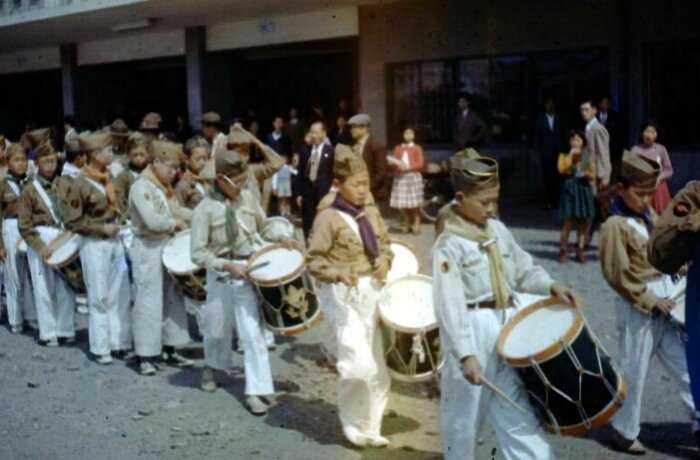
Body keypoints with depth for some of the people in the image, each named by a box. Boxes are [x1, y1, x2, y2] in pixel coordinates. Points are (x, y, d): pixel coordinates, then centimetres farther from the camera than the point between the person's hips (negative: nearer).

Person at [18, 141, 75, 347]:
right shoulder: (30, 191, -3)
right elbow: (24, 226, -5)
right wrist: (40, 246, -13)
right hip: (41, 241, -3)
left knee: (67, 287, 2)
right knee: (44, 289, 1)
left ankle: (65, 330, 15)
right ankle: (47, 333, 12)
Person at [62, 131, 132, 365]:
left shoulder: (109, 177, 5)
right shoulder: (81, 184, -16)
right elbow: (71, 221, -14)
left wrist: (117, 224, 9)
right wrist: (101, 228, -15)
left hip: (114, 240, 7)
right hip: (94, 244, -7)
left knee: (121, 294, 9)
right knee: (100, 297, 1)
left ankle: (119, 343, 19)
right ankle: (101, 348, 12)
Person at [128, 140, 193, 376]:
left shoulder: (165, 187, 12)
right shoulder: (141, 186, -16)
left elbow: (176, 211, 20)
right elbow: (153, 221, -25)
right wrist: (177, 223, -10)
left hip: (168, 247, 9)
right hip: (148, 249, -9)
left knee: (173, 299, 13)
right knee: (149, 302, -6)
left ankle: (169, 350, 23)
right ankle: (145, 357, 1)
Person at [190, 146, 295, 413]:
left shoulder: (247, 197, -1)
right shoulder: (205, 209, -13)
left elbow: (263, 225, 17)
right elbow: (198, 253, -12)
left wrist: (282, 235, -2)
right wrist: (228, 265, -20)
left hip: (250, 271, 2)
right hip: (221, 275, -2)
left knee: (253, 333, -5)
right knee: (217, 328, 18)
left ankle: (255, 392, 0)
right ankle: (212, 366, 50)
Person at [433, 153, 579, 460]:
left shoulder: (498, 230, 7)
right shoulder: (448, 245, -14)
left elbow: (524, 270, 15)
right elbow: (450, 305, -21)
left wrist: (551, 286, -6)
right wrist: (466, 354, -28)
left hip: (506, 325, 6)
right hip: (472, 331, -6)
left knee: (518, 409, 8)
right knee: (465, 413, 9)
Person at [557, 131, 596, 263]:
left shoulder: (587, 156, 10)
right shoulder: (565, 155, 4)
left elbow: (593, 175, 12)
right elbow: (561, 169, -14)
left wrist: (588, 174, -10)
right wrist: (571, 155, -14)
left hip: (584, 189, 3)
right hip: (570, 188, -3)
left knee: (583, 222, 2)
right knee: (568, 221, -8)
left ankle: (580, 250, 10)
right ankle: (563, 250, -1)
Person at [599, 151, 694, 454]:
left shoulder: (649, 215, 10)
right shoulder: (615, 225, -13)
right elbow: (617, 275, -17)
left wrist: (674, 288, 6)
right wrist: (650, 301, -16)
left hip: (666, 301, 7)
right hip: (638, 308, -7)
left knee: (686, 366, 11)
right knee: (634, 373, 4)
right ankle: (625, 432, 18)